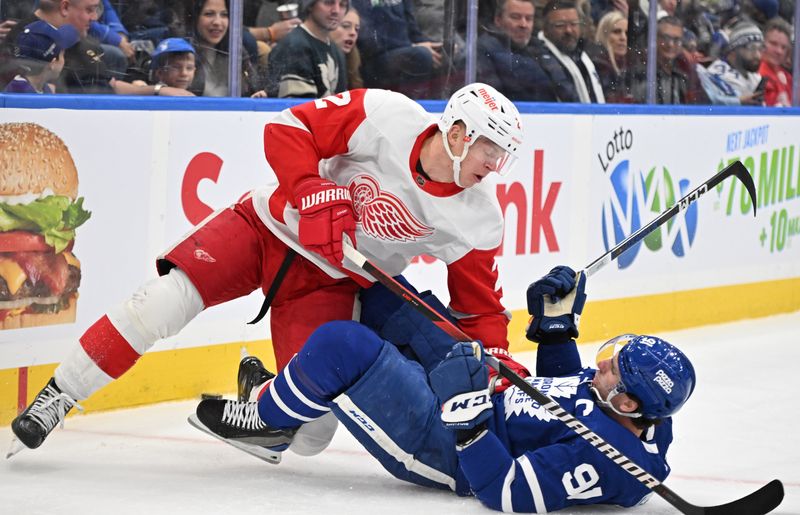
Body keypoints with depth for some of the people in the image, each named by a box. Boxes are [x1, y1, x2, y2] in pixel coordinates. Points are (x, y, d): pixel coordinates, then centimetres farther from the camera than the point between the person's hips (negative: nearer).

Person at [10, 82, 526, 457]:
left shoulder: (478, 218, -11)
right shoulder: (385, 118, -22)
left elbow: (479, 302, -1)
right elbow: (288, 128, -20)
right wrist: (314, 193, -33)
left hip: (329, 279, 3)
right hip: (273, 225, -3)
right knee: (167, 298, -21)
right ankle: (57, 397, -6)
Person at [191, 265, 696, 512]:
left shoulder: (602, 457, -31)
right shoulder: (639, 415, -3)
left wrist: (469, 414, -37)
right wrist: (557, 323, 9)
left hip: (444, 443, -10)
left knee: (342, 347, -21)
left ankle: (268, 422, 9)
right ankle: (286, 396, 27)